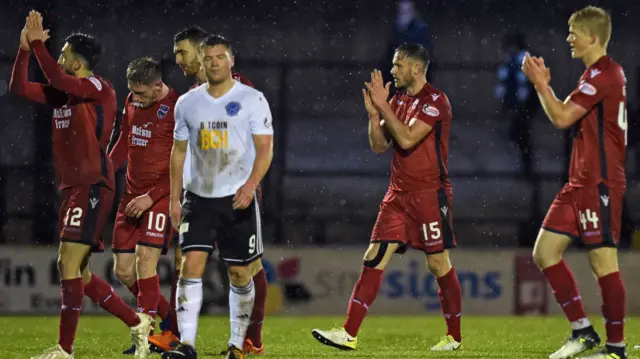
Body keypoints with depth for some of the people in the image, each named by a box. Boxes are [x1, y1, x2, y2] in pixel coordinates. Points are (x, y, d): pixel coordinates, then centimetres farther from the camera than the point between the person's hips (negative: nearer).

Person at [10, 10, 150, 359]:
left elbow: (57, 78, -24)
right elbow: (19, 87, 13)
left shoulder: (98, 89, -9)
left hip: (92, 187, -9)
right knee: (78, 272, 11)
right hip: (72, 187, 9)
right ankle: (137, 323, 22)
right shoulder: (64, 93, 15)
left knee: (68, 262, -14)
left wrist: (37, 42, -15)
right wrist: (25, 47, 2)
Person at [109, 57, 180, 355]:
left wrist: (151, 196, -19)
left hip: (162, 195, -8)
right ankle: (172, 320, 20)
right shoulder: (132, 102, 7)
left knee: (145, 261, -18)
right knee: (123, 270, 5)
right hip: (132, 194, 8)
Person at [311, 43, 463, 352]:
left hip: (429, 193, -7)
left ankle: (454, 337, 11)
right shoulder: (398, 101, 14)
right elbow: (379, 146, 12)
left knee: (438, 263, -2)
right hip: (398, 193, 7)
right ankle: (349, 333, -7)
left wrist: (383, 106, -15)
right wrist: (373, 113, -2)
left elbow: (407, 139, -21)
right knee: (374, 257, -2)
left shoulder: (435, 101, -11)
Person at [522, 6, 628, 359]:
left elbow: (562, 118, -17)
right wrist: (545, 84, 14)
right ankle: (583, 330, 12)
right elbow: (569, 115, 24)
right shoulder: (600, 73, 18)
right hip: (580, 183, 10)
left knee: (603, 260, -8)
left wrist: (540, 83, -7)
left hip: (600, 184, -10)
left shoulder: (603, 74, -14)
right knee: (545, 252, 7)